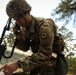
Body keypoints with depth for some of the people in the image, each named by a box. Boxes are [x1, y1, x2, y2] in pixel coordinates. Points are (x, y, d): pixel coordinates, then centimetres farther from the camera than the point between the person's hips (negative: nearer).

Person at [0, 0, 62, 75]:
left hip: (51, 59, -6)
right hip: (38, 60, 7)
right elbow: (25, 48, 8)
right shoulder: (25, 28, -3)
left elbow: (45, 53, -32)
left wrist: (19, 63, -40)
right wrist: (19, 38, -14)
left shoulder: (43, 25, -25)